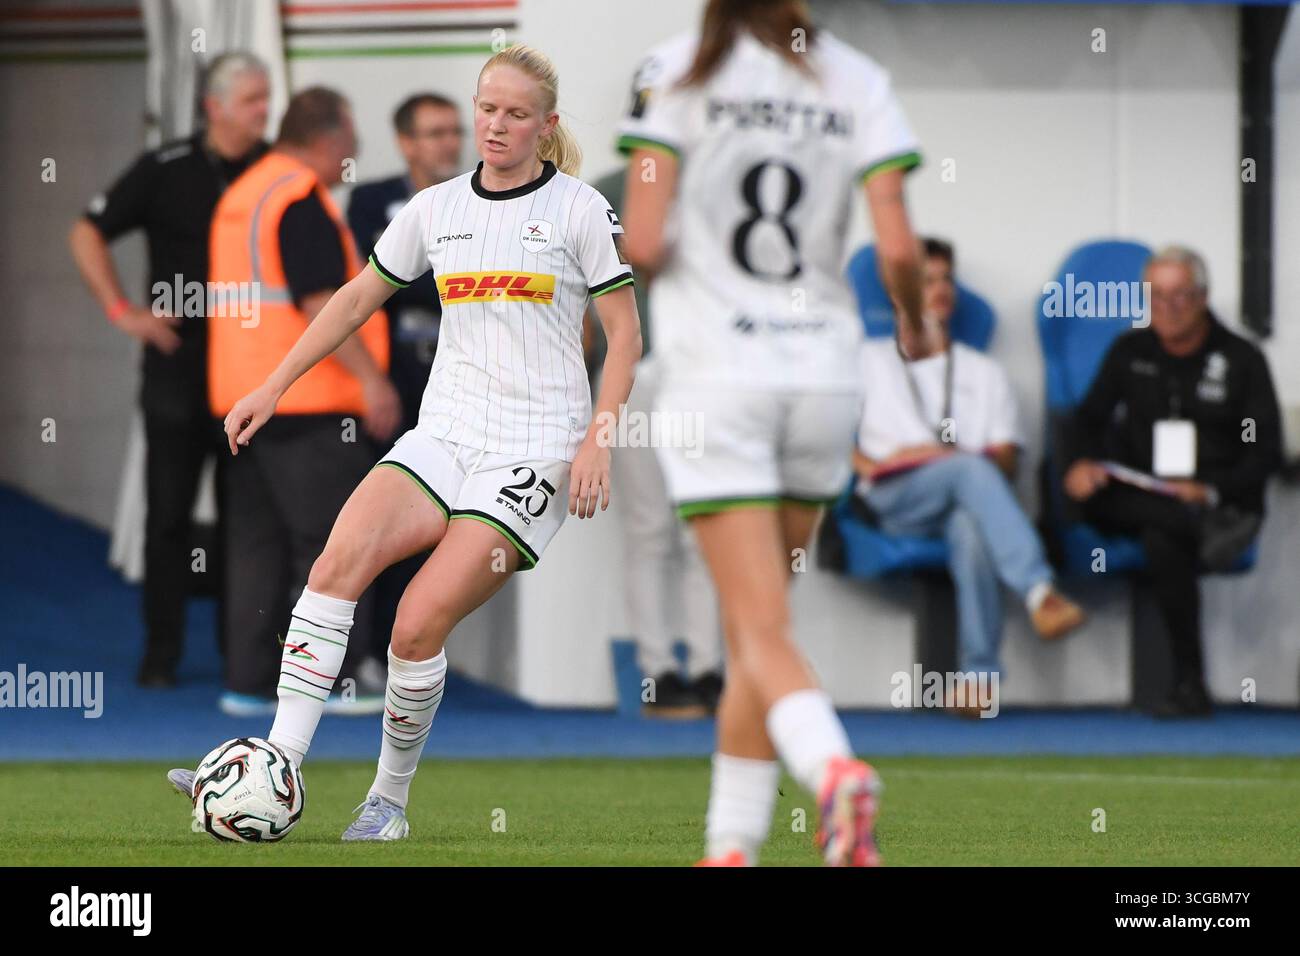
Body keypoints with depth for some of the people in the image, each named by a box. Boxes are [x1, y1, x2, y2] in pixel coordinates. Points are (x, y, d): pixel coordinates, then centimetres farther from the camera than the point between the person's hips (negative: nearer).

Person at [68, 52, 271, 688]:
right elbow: (87, 235, 1)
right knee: (169, 511, 1)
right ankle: (161, 653, 7)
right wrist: (123, 312, -6)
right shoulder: (168, 170, -4)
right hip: (179, 367, -2)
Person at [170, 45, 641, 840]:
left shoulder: (579, 208, 0)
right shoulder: (437, 208, 12)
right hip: (444, 437, 4)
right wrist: (273, 388, 17)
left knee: (418, 625, -17)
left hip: (535, 450, -4)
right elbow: (359, 298, 22)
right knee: (340, 558, -23)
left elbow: (625, 334, 1)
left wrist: (598, 440, -9)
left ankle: (390, 802, 3)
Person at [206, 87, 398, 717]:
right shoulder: (303, 202, -13)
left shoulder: (240, 196, 16)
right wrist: (370, 377, -18)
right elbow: (320, 304, -20)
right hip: (310, 404, -9)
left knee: (257, 542, 9)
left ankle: (251, 681, 8)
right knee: (333, 542, -4)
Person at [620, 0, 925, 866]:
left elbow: (642, 244, -10)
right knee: (755, 630, 17)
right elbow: (898, 249, -6)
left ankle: (834, 771, -34)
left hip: (715, 377, -3)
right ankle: (732, 845, 19)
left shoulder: (678, 71, -4)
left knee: (762, 635, -7)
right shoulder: (856, 80, 2)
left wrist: (647, 261, 13)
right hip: (825, 373, 3)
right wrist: (915, 323, 15)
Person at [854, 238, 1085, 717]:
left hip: (961, 499, 2)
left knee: (971, 527, -40)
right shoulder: (870, 360, 28)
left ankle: (978, 676, -47)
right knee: (970, 471, -38)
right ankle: (1039, 591, -58)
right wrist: (865, 464, -7)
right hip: (891, 498, -2)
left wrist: (950, 456, -6)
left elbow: (1005, 461, 15)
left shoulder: (985, 372, 29)